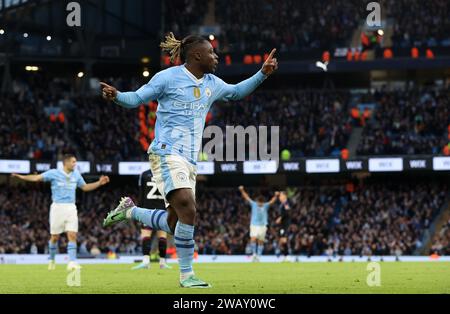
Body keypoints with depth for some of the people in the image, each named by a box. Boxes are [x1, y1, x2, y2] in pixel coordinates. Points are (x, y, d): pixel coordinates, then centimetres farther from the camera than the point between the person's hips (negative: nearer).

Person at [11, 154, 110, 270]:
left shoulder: (76, 175, 10)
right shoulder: (54, 173, -5)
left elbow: (85, 187, 24)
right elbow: (37, 178, -11)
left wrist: (99, 183, 16)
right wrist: (21, 177, -23)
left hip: (71, 208, 3)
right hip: (57, 207, -3)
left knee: (72, 236, -9)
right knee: (55, 237, 4)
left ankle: (72, 262, -12)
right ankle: (51, 260, 25)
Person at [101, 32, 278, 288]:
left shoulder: (211, 84, 15)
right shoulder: (168, 77, -5)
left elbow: (237, 92, 32)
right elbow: (136, 99, -2)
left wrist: (263, 73, 22)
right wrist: (116, 95, -23)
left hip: (189, 161, 8)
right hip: (167, 154, -8)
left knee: (174, 223, 5)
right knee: (188, 211, -20)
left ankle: (129, 211, 28)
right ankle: (187, 275, -11)